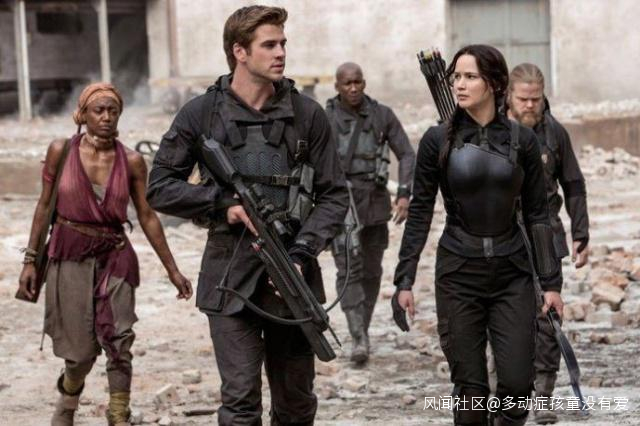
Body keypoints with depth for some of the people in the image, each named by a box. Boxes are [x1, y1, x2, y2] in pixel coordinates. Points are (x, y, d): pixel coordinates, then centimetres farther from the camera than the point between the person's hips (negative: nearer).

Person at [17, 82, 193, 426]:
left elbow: (147, 217, 4)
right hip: (70, 258, -1)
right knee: (81, 351, 4)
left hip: (115, 258, 1)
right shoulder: (61, 151, -4)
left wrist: (172, 269, 4)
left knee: (119, 344, -9)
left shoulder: (131, 161, -2)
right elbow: (45, 207, 3)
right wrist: (30, 260, 1)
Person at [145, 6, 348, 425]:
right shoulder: (201, 115, 0)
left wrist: (302, 253, -11)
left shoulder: (307, 115, 2)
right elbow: (160, 189, 3)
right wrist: (223, 203, -11)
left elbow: (334, 196, 3)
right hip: (230, 276, -2)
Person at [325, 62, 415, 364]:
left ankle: (363, 330, 24)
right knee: (349, 270, -12)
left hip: (375, 203, 3)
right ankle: (358, 339, -18)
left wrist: (404, 194, -7)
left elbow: (406, 154, 5)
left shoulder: (382, 115, 3)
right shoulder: (325, 119, -3)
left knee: (372, 271, 9)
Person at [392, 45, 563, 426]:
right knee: (470, 389, 2)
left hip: (512, 272, 1)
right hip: (458, 273, -1)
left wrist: (551, 281, 1)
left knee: (518, 383, -6)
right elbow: (420, 213, 2)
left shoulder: (522, 140, 0)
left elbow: (537, 215, 4)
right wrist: (404, 280, -2)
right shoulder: (437, 140, -2)